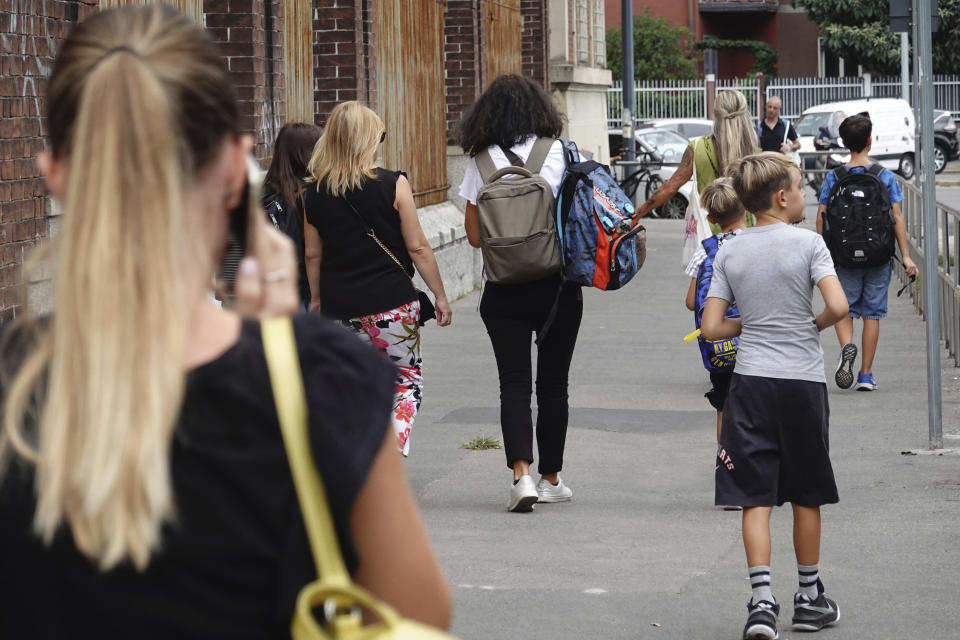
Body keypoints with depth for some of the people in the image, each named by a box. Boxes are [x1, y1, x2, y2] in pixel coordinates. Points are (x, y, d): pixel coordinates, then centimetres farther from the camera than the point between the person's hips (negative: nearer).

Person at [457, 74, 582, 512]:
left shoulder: (482, 163, -3)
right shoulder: (558, 154, -5)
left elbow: (475, 236, 0)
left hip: (504, 291, 0)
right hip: (557, 287, 0)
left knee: (514, 383, 3)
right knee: (552, 383, 11)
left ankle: (522, 474, -14)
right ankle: (551, 479, 19)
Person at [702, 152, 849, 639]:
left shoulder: (729, 252, 4)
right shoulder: (808, 243, -6)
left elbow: (710, 328, 1)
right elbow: (838, 307, -17)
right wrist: (814, 325, 4)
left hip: (750, 381, 2)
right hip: (802, 381, -2)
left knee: (755, 498, 2)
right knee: (806, 496, 12)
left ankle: (762, 599, -10)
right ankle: (810, 599, 23)